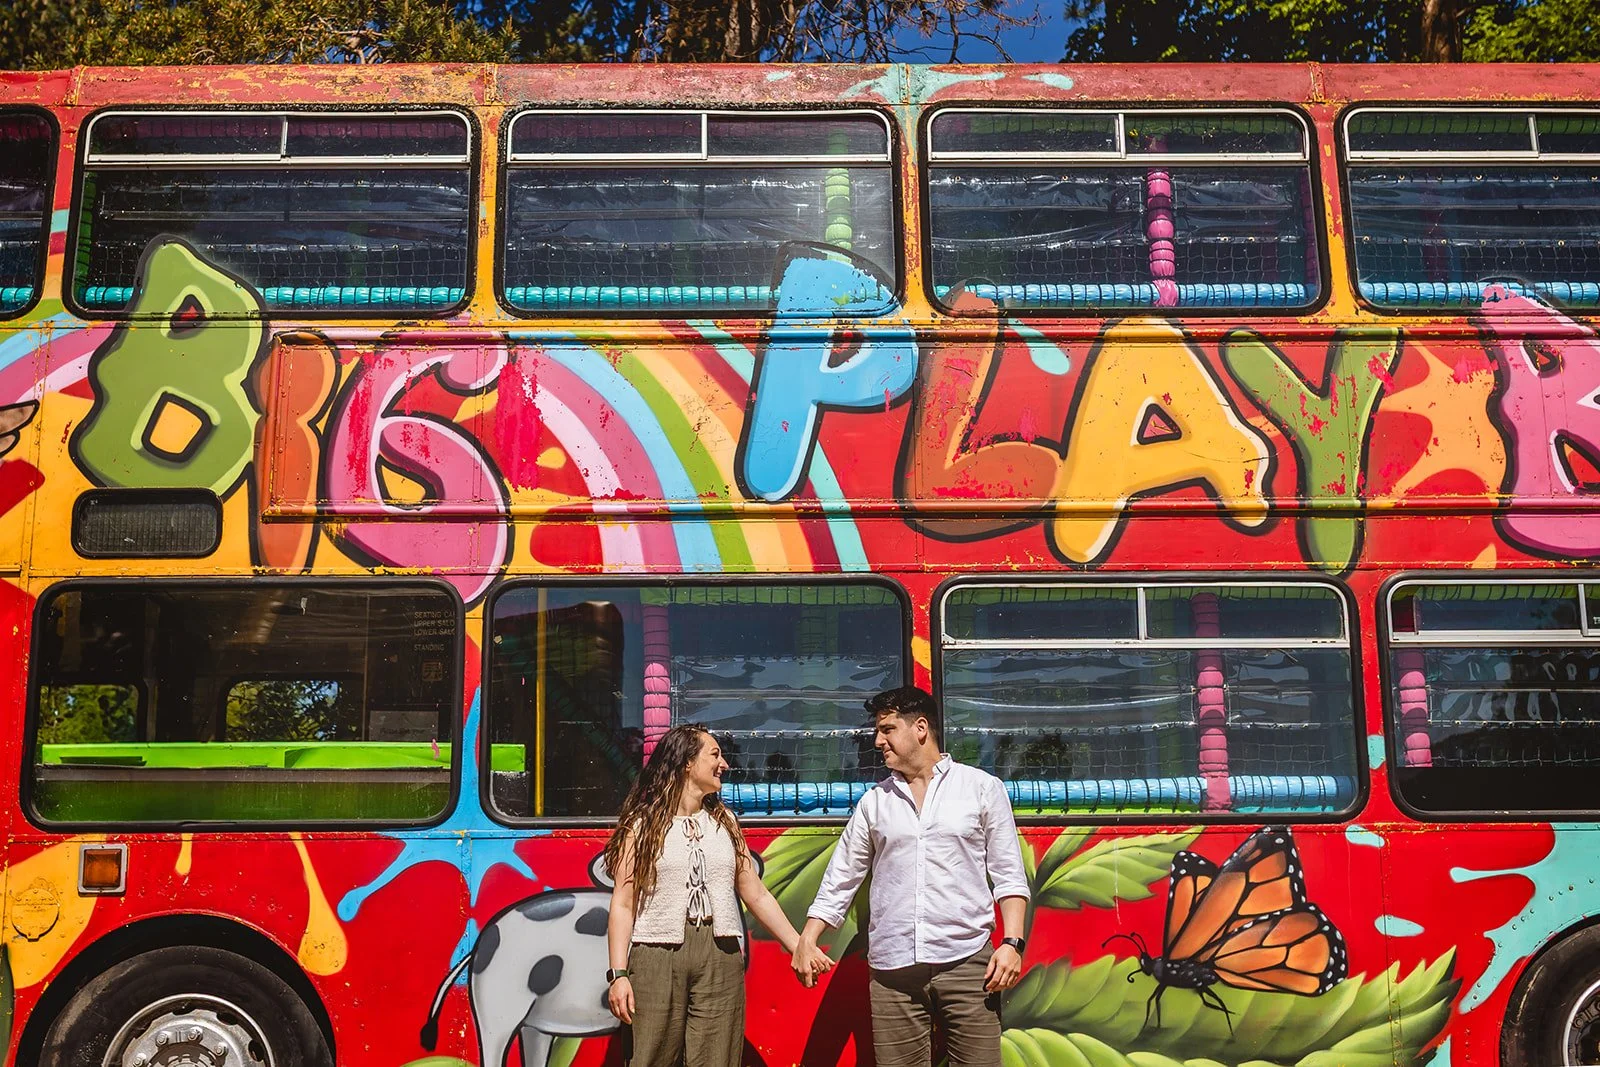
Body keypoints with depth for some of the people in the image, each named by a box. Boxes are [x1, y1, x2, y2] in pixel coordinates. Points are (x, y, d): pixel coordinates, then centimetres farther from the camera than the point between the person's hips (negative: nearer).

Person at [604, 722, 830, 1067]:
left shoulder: (724, 821, 15)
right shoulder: (643, 823, 2)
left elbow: (757, 895, 15)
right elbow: (623, 905, -3)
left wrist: (799, 947, 10)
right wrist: (618, 974, -12)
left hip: (720, 960, 3)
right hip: (657, 958, -3)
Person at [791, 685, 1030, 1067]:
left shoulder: (982, 788, 4)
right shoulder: (874, 801, 11)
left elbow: (1009, 876, 3)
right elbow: (841, 879, 14)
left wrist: (1011, 942, -7)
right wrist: (806, 942, 7)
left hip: (967, 962, -2)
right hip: (892, 970, 2)